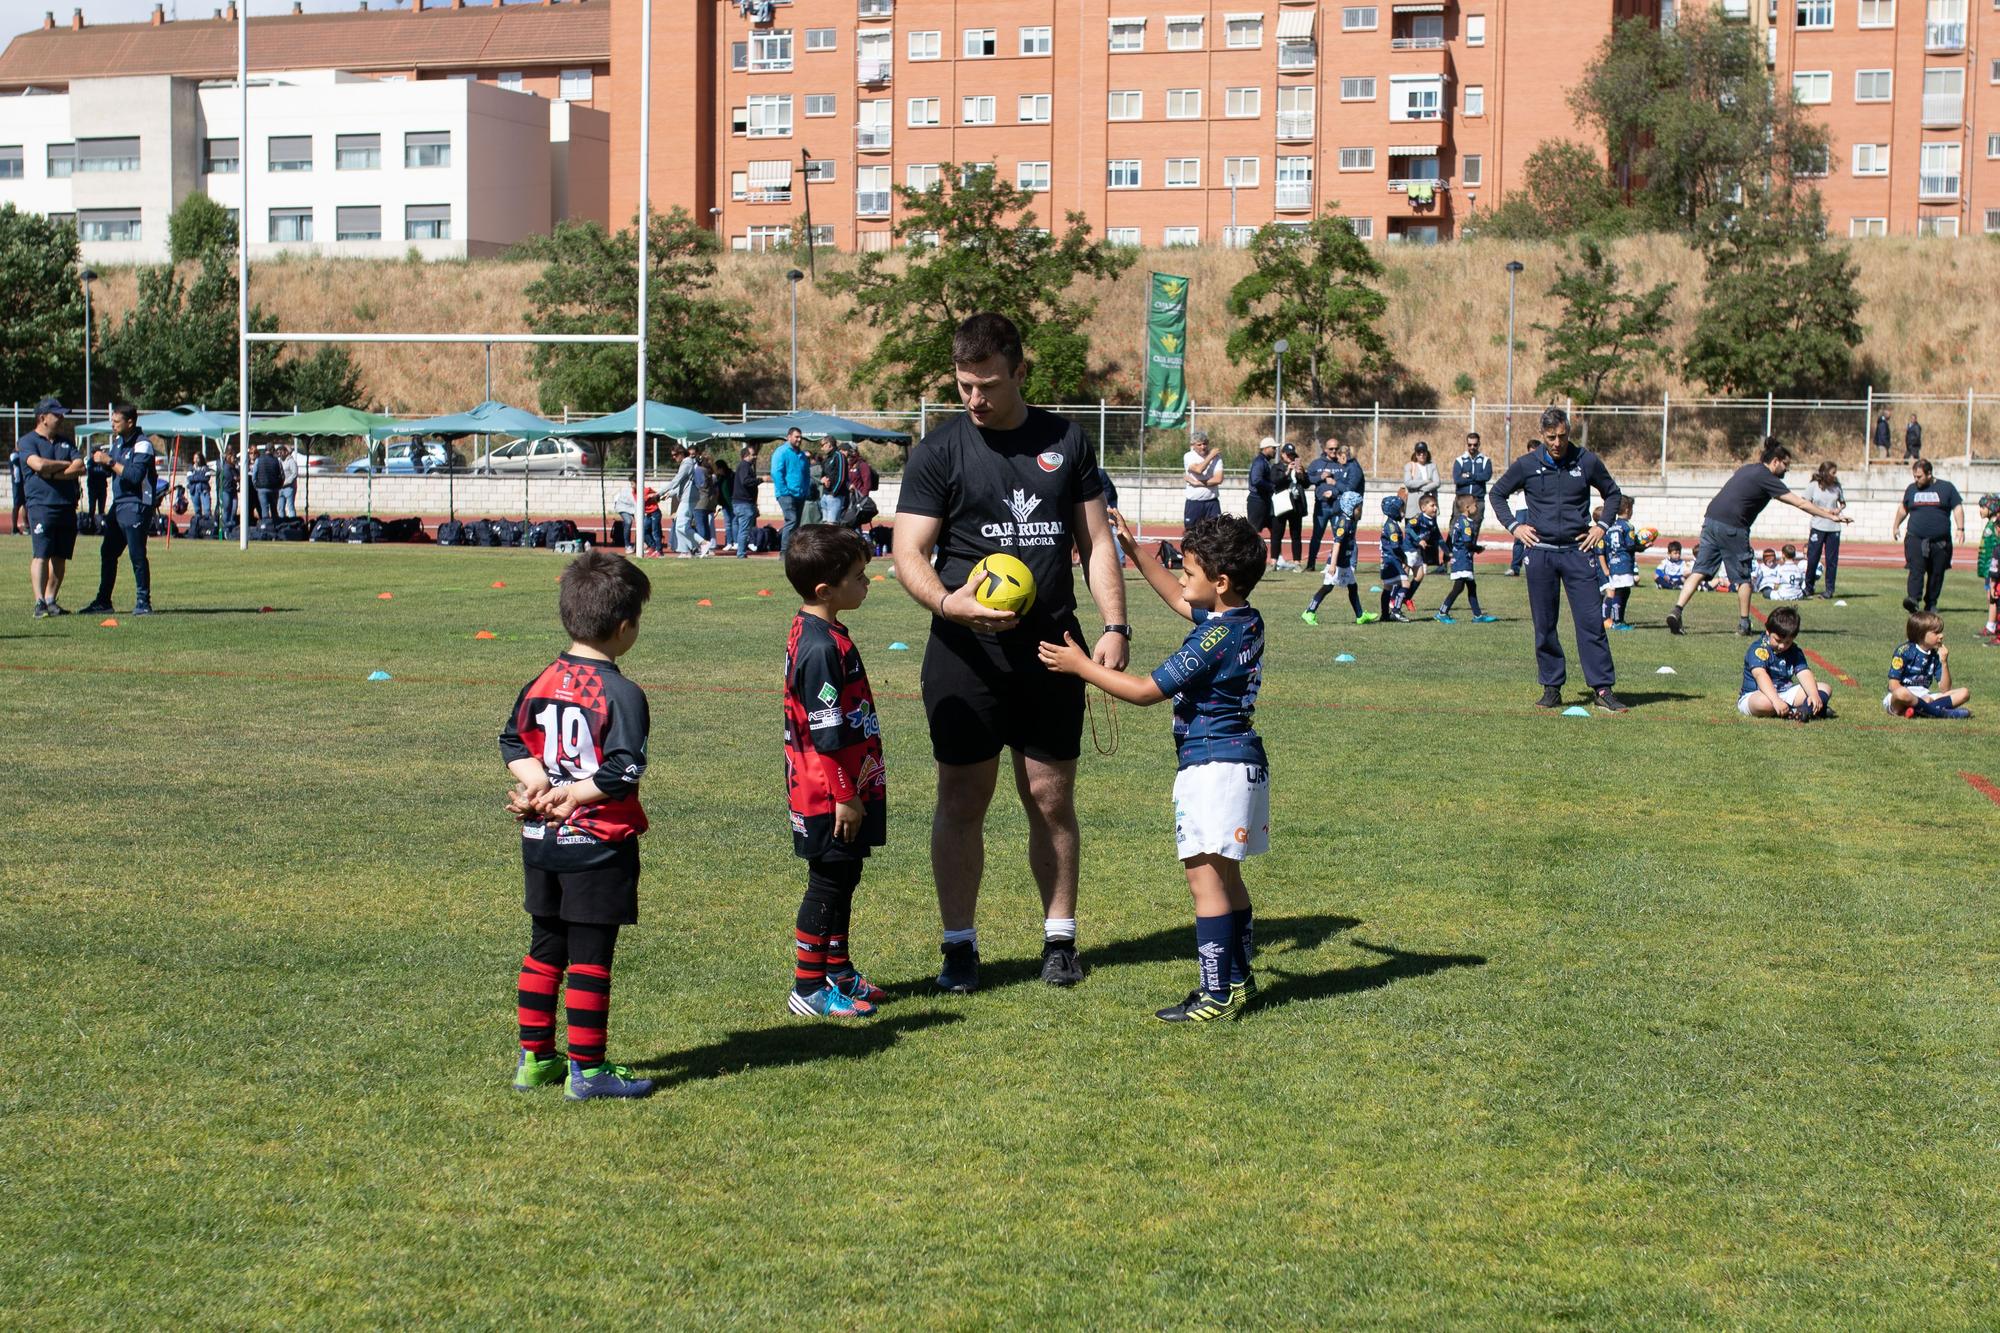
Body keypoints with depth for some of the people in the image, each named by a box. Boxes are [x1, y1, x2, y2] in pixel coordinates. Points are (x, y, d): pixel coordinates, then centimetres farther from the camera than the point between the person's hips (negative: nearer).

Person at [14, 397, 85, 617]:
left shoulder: (65, 443, 18)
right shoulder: (27, 442, 1)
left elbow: (80, 467, 3)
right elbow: (38, 464, -18)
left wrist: (52, 473, -10)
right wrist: (66, 464, -3)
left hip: (67, 506, 6)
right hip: (41, 506, -6)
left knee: (60, 557, 7)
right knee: (41, 555, -13)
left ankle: (50, 600, 14)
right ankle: (39, 603, -18)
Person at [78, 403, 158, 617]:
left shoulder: (142, 445, -12)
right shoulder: (117, 442, 16)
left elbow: (135, 475, -23)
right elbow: (109, 471, 21)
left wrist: (110, 462, -20)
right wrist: (102, 460, 0)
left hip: (136, 507, -9)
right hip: (118, 505, 9)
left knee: (137, 555, -8)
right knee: (107, 553, 10)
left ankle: (144, 602, -2)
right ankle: (103, 601, 16)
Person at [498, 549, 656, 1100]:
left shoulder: (541, 682, 5)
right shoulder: (622, 694, -16)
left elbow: (512, 743, 7)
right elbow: (622, 773, -22)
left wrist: (539, 786, -5)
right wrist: (570, 796, -12)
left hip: (541, 841, 7)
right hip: (599, 846, -7)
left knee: (544, 948, 17)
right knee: (590, 957, 1)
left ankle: (534, 1058, 24)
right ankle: (587, 1071, 6)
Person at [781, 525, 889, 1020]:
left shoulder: (813, 633, 10)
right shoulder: (823, 647, -23)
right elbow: (828, 734, -23)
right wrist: (845, 796, -18)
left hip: (839, 791, 10)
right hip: (830, 795, -10)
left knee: (842, 879, 18)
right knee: (829, 882, -1)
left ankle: (837, 971, 30)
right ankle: (808, 988, 7)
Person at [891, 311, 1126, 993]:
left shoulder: (1064, 441, 9)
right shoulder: (939, 451, 0)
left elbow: (1095, 540, 12)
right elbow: (909, 553, -5)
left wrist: (1114, 624, 0)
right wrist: (948, 603, -25)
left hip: (1051, 653, 2)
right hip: (966, 652, -2)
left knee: (1052, 799, 7)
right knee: (962, 801, 2)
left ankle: (1060, 938, 19)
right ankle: (960, 945, 12)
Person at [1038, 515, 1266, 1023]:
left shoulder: (1213, 640, -19)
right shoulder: (1247, 622, 8)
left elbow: (1146, 691, -16)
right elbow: (1179, 602, 26)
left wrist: (1081, 665, -9)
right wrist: (1136, 553, 28)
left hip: (1212, 767, -10)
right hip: (1245, 760, 10)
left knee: (1204, 878, -8)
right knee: (1227, 877, 18)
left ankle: (1217, 995, -8)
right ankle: (1237, 980, 25)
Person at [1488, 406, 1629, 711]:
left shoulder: (1587, 462, 3)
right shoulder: (1526, 465, 3)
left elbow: (1612, 493, 19)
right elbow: (1496, 493, 16)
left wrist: (1601, 526, 6)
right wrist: (1513, 525, 4)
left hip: (1578, 551, -1)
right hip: (1540, 553, 1)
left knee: (1591, 621, -6)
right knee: (1544, 626, 3)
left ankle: (1603, 688, -6)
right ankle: (1552, 688, 12)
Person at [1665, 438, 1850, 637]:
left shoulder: (1747, 469, 18)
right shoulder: (1767, 478, -5)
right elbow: (1800, 503, -5)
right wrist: (1831, 516, 0)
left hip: (1711, 521, 7)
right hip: (1732, 528, -7)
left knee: (1700, 572, 2)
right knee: (1742, 578, 8)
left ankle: (1676, 611, -12)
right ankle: (1744, 624, 14)